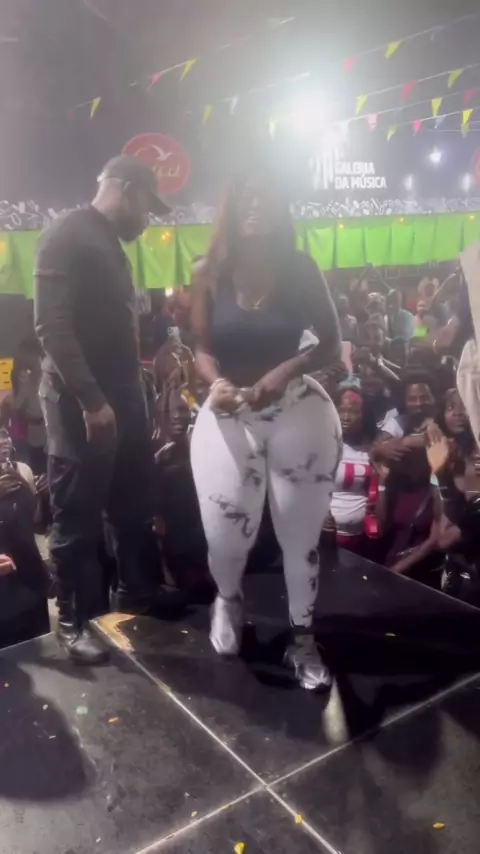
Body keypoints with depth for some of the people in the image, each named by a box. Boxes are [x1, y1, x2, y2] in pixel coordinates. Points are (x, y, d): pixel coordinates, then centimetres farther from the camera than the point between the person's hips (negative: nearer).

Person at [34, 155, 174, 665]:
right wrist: (91, 400, -22)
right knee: (78, 516, 2)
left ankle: (134, 591, 34)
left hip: (123, 394, 9)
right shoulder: (66, 236, -10)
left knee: (133, 504, 17)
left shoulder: (110, 243, 18)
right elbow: (53, 327, -19)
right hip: (81, 401, -9)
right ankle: (73, 619, 17)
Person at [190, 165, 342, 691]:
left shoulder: (300, 270, -2)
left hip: (298, 411, 0)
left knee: (301, 533, 7)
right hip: (229, 415, 1)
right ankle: (228, 602, 38)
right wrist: (216, 383, -21)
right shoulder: (209, 274, -1)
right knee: (225, 535, 2)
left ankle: (303, 637, 27)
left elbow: (331, 344, -2)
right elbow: (202, 349, 1)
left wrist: (288, 370, -20)